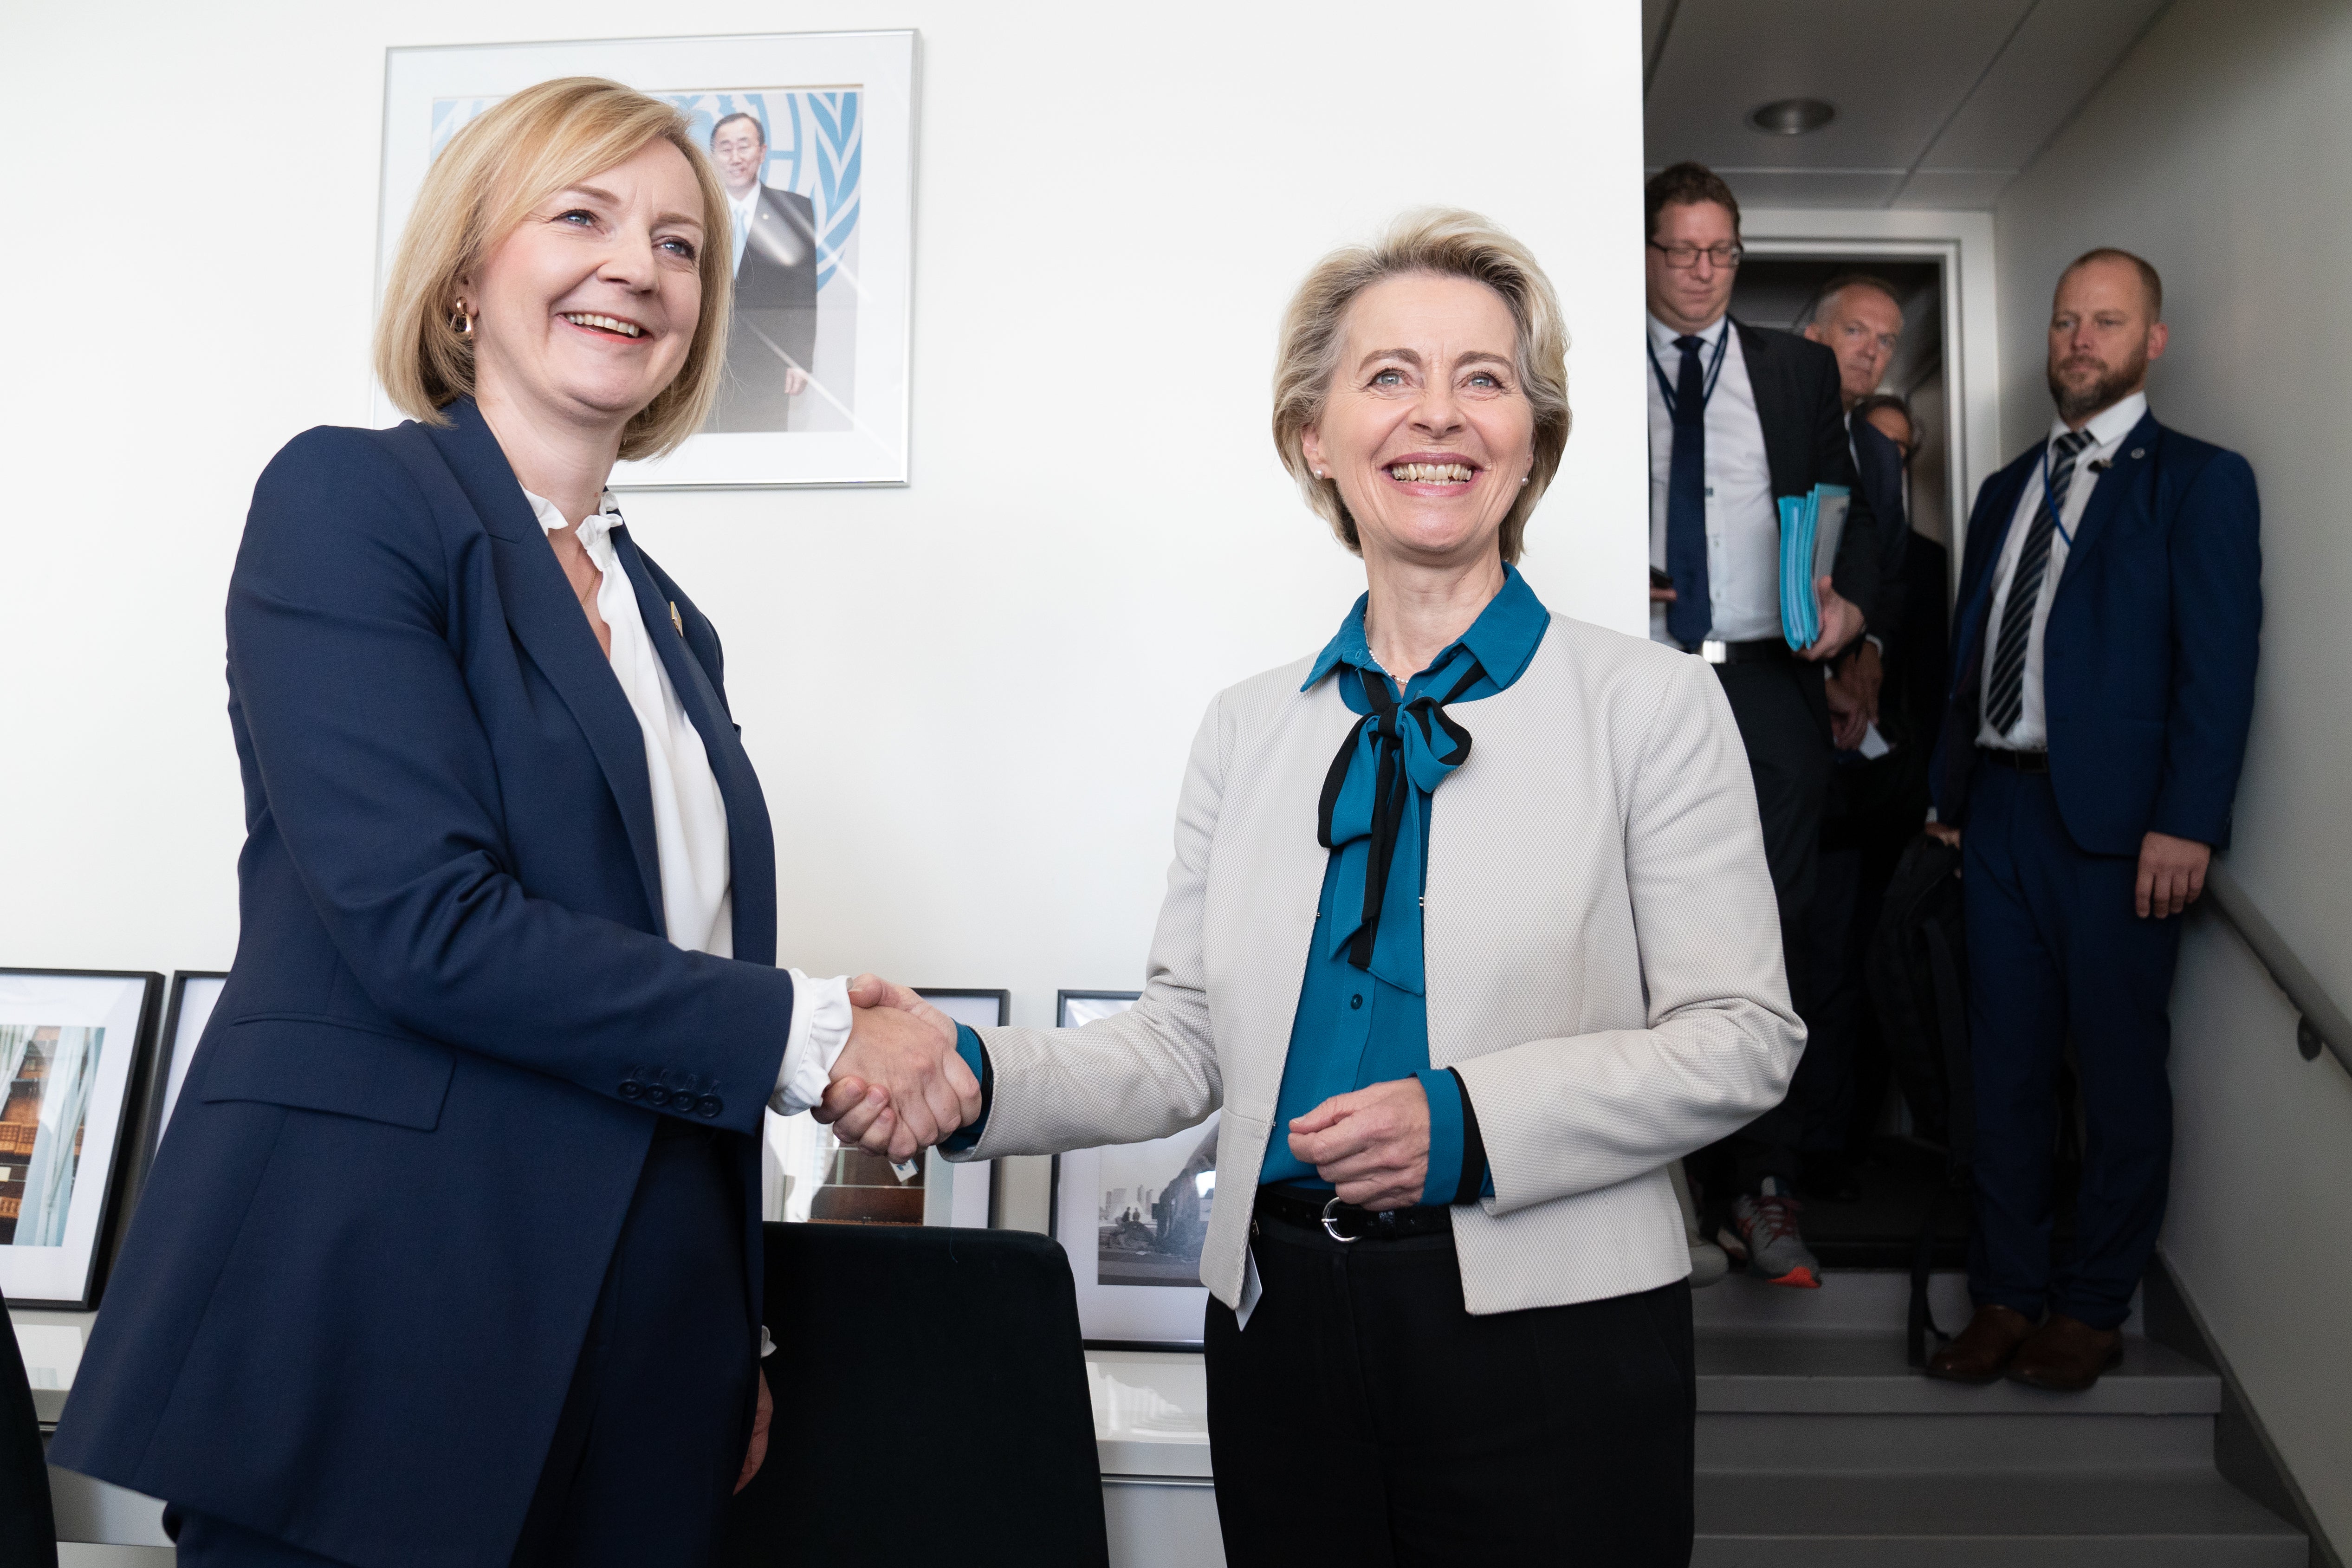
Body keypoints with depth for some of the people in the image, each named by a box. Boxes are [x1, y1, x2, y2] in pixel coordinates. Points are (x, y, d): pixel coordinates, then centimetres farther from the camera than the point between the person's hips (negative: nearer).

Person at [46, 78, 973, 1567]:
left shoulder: (667, 620, 13)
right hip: (375, 1331, -6)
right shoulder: (348, 497, -6)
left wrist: (735, 1349, 13)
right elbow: (427, 924, -19)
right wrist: (808, 1030, -13)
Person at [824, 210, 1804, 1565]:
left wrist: (1469, 1122, -18)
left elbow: (1742, 1035, -6)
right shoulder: (1248, 729, 7)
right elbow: (1188, 1044, 5)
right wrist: (975, 1079, -11)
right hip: (1282, 1325, 3)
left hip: (1549, 1337, -2)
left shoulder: (1654, 705, -2)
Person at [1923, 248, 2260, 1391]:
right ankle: (2006, 1295, 19)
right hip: (2000, 811, 5)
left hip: (2118, 821, -5)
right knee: (2007, 1065, 9)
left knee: (2118, 1072, 4)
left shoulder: (2198, 481, 1)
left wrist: (2186, 823, -16)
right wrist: (1949, 794, 11)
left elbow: (2219, 662, -7)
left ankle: (2093, 1307, 18)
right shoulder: (2005, 490, 19)